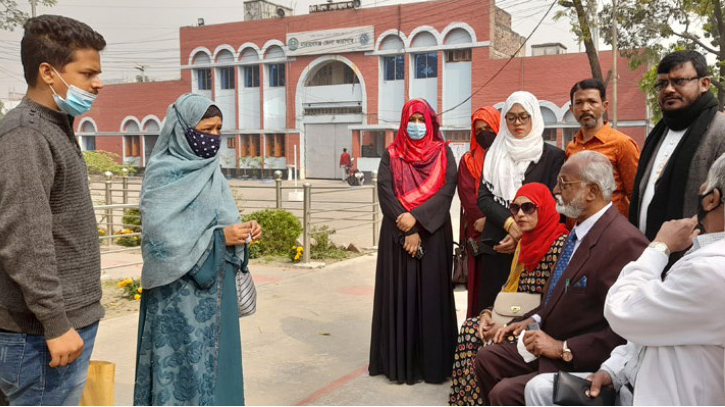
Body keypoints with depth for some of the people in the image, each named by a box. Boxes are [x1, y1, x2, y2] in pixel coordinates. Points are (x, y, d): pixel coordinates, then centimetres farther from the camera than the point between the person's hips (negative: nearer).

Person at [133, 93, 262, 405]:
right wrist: (219, 238, -20)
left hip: (214, 291, 7)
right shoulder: (163, 175, -12)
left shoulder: (209, 170, 10)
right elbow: (161, 239, -19)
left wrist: (240, 232, -4)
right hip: (179, 297, -7)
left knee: (215, 363, 13)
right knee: (184, 368, 0)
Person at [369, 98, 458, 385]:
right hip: (397, 235, 0)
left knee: (432, 294, 1)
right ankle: (399, 361, 8)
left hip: (434, 235, 0)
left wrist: (416, 217, -18)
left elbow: (448, 188, -7)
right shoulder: (391, 155, 6)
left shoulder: (443, 153, 6)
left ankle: (433, 361, 9)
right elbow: (385, 192, -5)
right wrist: (406, 231, -15)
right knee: (399, 294, 1)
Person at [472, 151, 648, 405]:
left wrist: (563, 348, -21)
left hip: (584, 364, -9)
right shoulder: (580, 229, 6)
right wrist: (534, 320, 7)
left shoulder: (624, 242, -24)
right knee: (486, 359, 12)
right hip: (551, 342, 9)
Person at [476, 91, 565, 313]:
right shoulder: (495, 154, 13)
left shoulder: (553, 155, 3)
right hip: (497, 246, 3)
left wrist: (525, 232, -10)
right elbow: (483, 197, 4)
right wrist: (510, 223, -12)